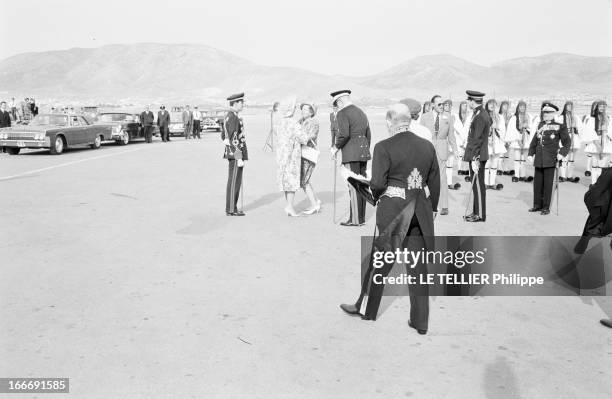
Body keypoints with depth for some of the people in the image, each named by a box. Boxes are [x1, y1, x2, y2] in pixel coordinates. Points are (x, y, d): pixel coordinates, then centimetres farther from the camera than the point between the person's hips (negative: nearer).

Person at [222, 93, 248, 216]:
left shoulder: (228, 116, 15)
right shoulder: (233, 118, -18)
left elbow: (223, 136, 23)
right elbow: (234, 140, -22)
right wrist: (239, 158, -22)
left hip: (231, 153, 10)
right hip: (236, 155, -10)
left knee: (234, 182, 14)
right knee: (234, 182, -5)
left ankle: (231, 207, 19)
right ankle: (231, 210, 1)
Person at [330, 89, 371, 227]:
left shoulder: (342, 114, -7)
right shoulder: (361, 113, 19)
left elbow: (344, 134, -21)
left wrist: (336, 147, -7)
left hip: (351, 153, -8)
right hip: (364, 151, 8)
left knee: (353, 186, -6)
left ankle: (355, 219, -4)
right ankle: (361, 217, 13)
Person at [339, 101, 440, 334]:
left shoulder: (384, 147, -12)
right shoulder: (427, 146, 4)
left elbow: (377, 183, -18)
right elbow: (435, 182, 9)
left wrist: (377, 196, 4)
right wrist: (432, 208, 21)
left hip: (392, 210, -4)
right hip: (420, 211, 4)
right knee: (418, 264, 10)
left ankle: (366, 308, 30)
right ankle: (420, 321, 16)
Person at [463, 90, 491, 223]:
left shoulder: (480, 117, -18)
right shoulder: (483, 114, 12)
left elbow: (477, 140, -20)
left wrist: (474, 159, -21)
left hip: (477, 156, -10)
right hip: (477, 155, 10)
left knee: (478, 185, -3)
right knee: (476, 185, 15)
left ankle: (480, 215, 4)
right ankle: (477, 211, 23)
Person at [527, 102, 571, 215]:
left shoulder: (559, 127, 1)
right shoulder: (540, 126, 13)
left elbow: (567, 142, 4)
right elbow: (534, 141, 17)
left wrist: (562, 153, -10)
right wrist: (531, 154, 8)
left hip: (550, 160, -4)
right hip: (539, 160, 4)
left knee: (548, 183, 0)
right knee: (537, 182, 7)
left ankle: (546, 207, 8)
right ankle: (537, 205, 20)